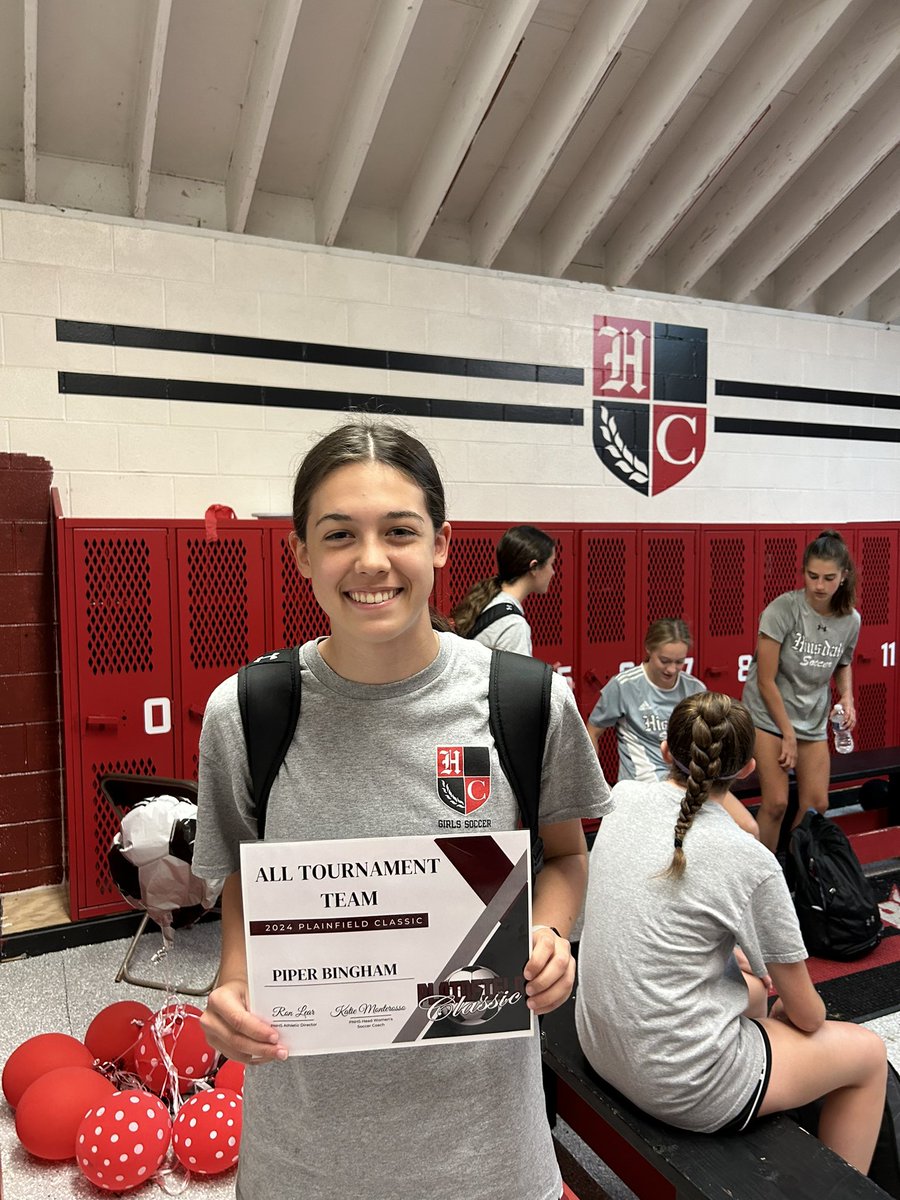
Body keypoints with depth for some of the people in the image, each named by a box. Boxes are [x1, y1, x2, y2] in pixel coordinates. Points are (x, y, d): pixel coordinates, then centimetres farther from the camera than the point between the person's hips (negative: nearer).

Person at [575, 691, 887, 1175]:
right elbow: (806, 1014, -5)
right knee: (868, 1053, 16)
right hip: (684, 1089, -6)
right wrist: (786, 1013, 12)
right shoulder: (750, 863, -21)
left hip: (598, 1045, 7)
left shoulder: (624, 799, -9)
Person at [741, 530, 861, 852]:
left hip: (813, 721, 5)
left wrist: (847, 697, -1)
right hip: (769, 715, -5)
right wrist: (788, 735, -13)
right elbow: (766, 681, -16)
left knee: (817, 805, 3)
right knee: (776, 803, -9)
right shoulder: (783, 609, -19)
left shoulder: (850, 620, -4)